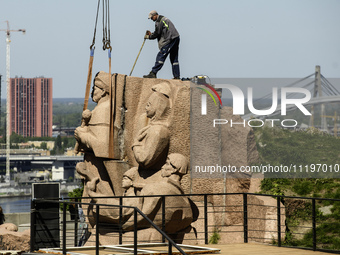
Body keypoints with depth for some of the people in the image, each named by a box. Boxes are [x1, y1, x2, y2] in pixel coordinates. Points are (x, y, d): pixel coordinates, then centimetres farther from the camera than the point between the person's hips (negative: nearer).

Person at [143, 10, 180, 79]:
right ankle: (176, 76, 11)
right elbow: (160, 33, 26)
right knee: (174, 58, 12)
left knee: (161, 56, -11)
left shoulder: (159, 21, -8)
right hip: (176, 38, 10)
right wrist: (151, 34, 19)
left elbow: (157, 33, -8)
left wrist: (149, 36, 6)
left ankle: (153, 73, -15)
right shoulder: (163, 19, 24)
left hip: (170, 39, -10)